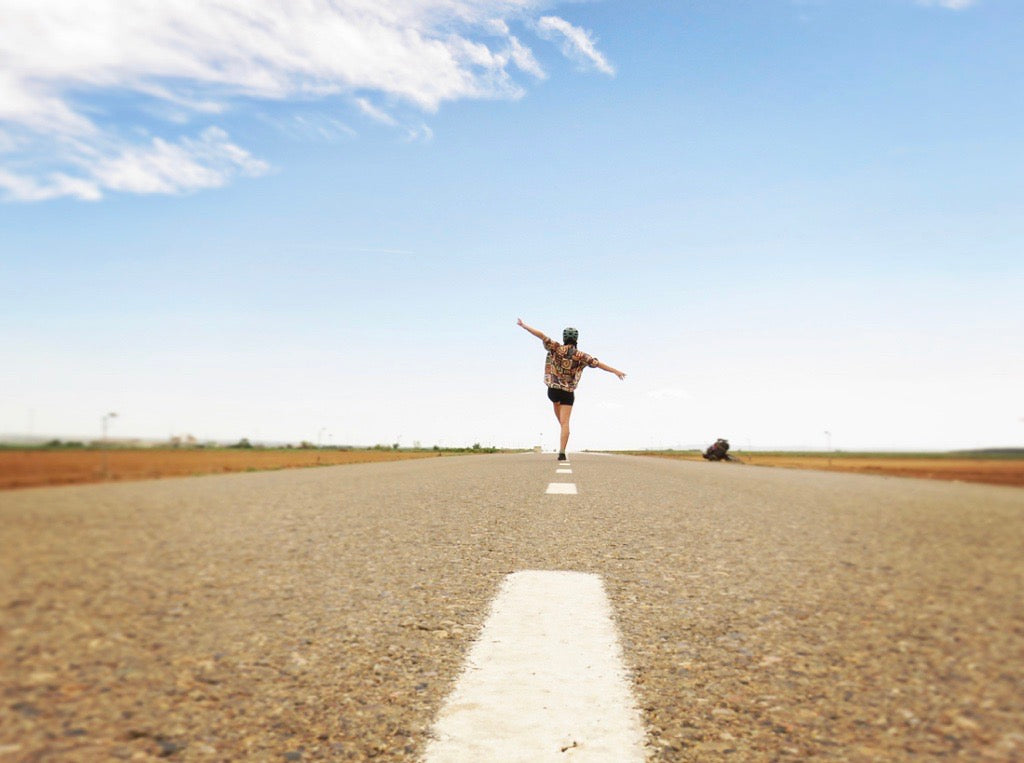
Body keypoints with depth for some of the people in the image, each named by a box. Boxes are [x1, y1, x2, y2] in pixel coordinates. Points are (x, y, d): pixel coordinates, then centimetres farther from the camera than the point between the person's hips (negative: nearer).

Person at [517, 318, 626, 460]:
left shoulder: (556, 348, -6)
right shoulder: (580, 356, -6)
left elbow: (541, 335, -10)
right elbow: (598, 364, -6)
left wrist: (523, 325, -4)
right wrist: (616, 371, 1)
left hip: (553, 390, 1)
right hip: (568, 393, -1)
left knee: (556, 402, 39)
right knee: (565, 422, -2)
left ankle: (562, 425, 46)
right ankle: (562, 452, -12)